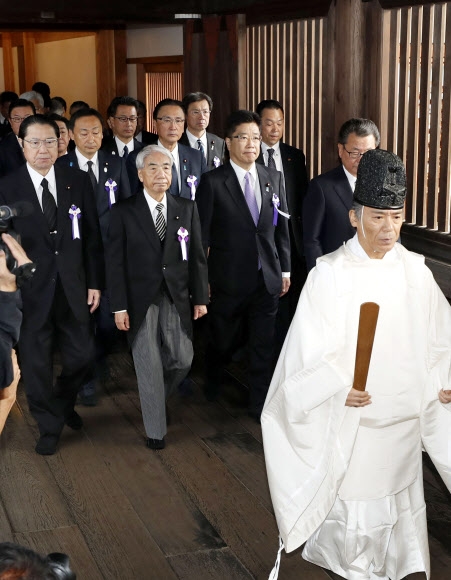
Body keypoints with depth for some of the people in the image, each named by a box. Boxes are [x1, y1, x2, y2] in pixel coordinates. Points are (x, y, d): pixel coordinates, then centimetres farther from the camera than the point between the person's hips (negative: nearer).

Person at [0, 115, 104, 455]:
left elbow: (93, 236, 4)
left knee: (82, 357, 9)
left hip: (74, 287, 2)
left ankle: (64, 403, 39)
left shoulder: (79, 182, 2)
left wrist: (95, 283, 2)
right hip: (30, 290, -2)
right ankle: (50, 425, 29)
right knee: (37, 363, 9)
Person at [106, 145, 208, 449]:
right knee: (149, 366, 2)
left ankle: (157, 398, 34)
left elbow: (197, 256, 6)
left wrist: (201, 298, 3)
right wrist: (119, 306, -9)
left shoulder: (187, 208, 4)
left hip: (177, 298, 3)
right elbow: (115, 262, -4)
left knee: (183, 359, 2)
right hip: (141, 299, -2)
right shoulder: (124, 211, -3)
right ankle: (156, 430, 17)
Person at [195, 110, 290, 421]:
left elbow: (282, 228, 10)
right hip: (228, 279, -3)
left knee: (263, 346, 7)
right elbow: (202, 234, -7)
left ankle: (260, 404, 21)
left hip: (267, 279, 3)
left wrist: (285, 270, 8)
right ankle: (213, 381, 46)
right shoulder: (213, 181, -8)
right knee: (224, 341, 15)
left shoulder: (274, 178, 5)